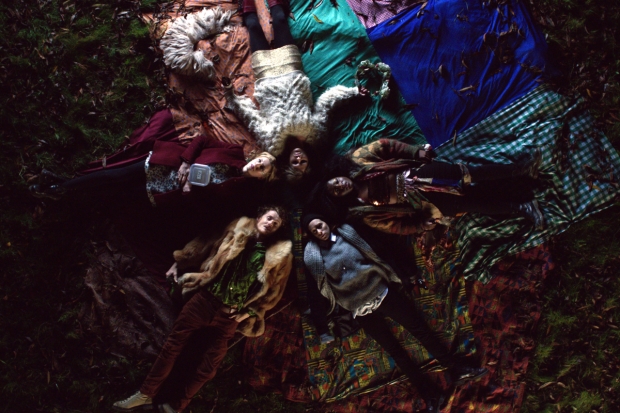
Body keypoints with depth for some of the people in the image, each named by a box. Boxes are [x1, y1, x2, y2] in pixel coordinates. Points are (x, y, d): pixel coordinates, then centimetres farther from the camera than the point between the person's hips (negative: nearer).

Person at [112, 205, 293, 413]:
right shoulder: (238, 229, 3)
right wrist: (179, 263, 13)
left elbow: (273, 290, 2)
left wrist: (249, 312, -2)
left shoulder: (279, 254, -3)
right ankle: (146, 395, 17)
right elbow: (205, 244, 11)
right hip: (206, 298, 1)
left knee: (208, 364, 7)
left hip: (230, 314, -1)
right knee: (173, 343, 4)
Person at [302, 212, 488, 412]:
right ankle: (431, 394, 14)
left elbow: (371, 255, 4)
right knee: (394, 350, 5)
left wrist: (390, 277, 6)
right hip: (360, 307, -1)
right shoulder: (312, 255, -8)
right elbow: (323, 287, 2)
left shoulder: (346, 232, -3)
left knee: (420, 328, 2)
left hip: (381, 292, 1)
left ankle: (456, 370, 15)